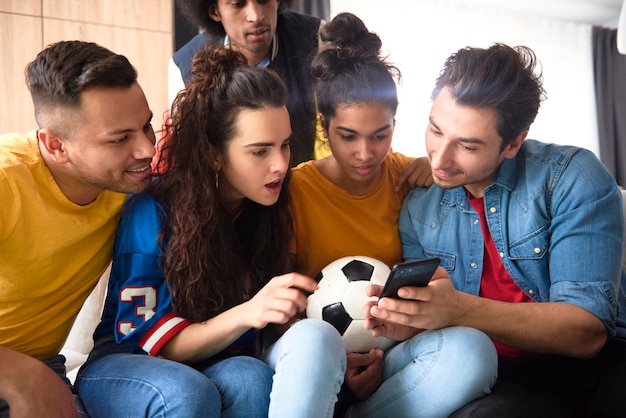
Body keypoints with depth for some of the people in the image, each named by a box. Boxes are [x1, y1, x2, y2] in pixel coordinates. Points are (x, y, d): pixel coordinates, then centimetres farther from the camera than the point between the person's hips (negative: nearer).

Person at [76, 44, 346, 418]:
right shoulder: (153, 211, -16)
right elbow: (151, 341, -15)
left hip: (217, 366, 4)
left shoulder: (268, 207, -2)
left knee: (316, 336, -28)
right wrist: (247, 314, -31)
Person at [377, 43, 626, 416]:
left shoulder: (573, 178, -6)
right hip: (500, 380, 0)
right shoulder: (418, 207, 5)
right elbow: (422, 320, 7)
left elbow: (587, 330, -14)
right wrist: (397, 320, -18)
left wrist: (460, 310, -29)